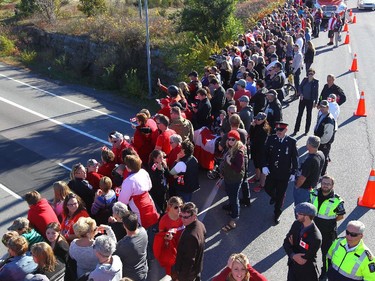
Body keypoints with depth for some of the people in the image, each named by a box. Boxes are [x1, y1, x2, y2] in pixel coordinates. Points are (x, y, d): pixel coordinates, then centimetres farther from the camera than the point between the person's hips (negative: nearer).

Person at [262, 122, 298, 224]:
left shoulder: (292, 142, -13)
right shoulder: (271, 139, -7)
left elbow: (295, 158, -5)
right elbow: (265, 153, 0)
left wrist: (293, 172, -4)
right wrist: (265, 166, -12)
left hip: (284, 174, -2)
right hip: (271, 172, 2)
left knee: (280, 195, 11)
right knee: (268, 189, 17)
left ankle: (277, 214, 32)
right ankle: (274, 197, 54)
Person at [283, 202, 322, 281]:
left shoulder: (316, 238, -31)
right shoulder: (296, 224, -11)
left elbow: (303, 260, -24)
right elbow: (286, 243, -7)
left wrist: (293, 245, -10)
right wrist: (293, 255, -26)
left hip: (306, 273, -5)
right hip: (292, 267, 5)